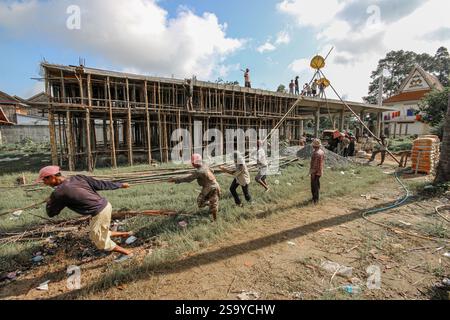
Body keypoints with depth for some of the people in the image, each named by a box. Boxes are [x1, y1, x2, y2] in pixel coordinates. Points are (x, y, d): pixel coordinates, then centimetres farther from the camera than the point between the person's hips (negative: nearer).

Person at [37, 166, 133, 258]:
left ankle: (127, 253, 26)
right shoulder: (78, 178, 3)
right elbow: (100, 184, 6)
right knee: (98, 234, 28)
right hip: (106, 206, 8)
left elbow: (51, 213, 3)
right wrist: (120, 185, 15)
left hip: (99, 214, -8)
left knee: (101, 242, 15)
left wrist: (49, 201, 21)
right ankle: (124, 235, 32)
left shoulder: (59, 192, -13)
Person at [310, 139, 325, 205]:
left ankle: (315, 199, 8)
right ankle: (316, 197, 30)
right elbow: (323, 162, 13)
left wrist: (313, 172, -19)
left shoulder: (315, 153, -22)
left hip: (315, 172, -9)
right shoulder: (322, 152, 7)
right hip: (320, 171, 9)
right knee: (317, 184, 19)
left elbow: (314, 164, -23)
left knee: (314, 185, 0)